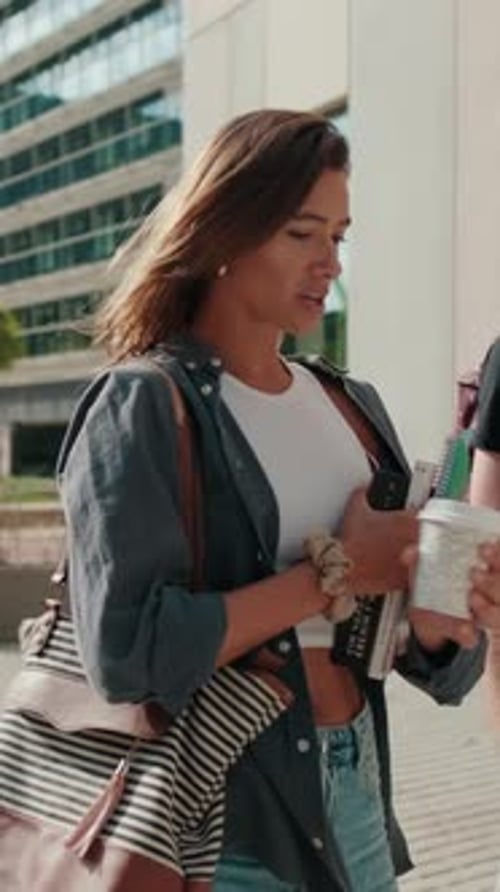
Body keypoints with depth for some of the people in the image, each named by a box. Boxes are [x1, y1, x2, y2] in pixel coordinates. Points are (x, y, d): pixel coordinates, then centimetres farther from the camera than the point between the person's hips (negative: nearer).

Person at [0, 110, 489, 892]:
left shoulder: (351, 406, 4)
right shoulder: (145, 406, -13)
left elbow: (439, 657, 7)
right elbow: (127, 651, -24)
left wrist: (437, 621, -16)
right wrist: (333, 571, -19)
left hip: (353, 786, 6)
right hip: (224, 818, -5)